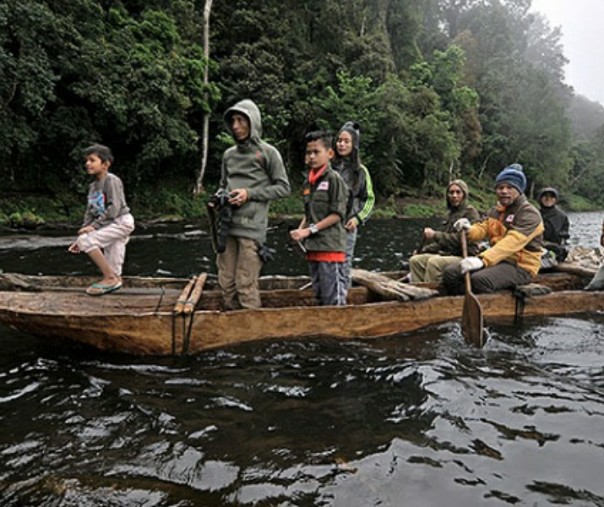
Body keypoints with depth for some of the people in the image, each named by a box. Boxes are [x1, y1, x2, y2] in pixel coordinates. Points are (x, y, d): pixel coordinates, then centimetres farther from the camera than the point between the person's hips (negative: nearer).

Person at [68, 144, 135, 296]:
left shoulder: (111, 180, -12)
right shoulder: (93, 186, 14)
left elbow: (114, 208, -21)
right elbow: (90, 212, 14)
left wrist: (95, 225, -22)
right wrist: (83, 230, 3)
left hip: (122, 222, -9)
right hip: (111, 225, 9)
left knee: (87, 240, -20)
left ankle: (111, 277, -14)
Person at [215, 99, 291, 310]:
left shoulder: (267, 152, 1)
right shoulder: (229, 155, 16)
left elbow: (283, 187, 0)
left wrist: (249, 194, -10)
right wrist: (218, 197, 3)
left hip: (251, 225, -5)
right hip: (227, 224, 5)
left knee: (246, 285, -7)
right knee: (226, 283, 8)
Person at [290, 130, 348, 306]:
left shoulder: (334, 179, -8)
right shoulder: (308, 183, 14)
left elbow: (337, 214, -12)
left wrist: (310, 230, -14)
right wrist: (300, 230, 1)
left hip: (330, 247, -8)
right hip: (312, 247, 8)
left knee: (334, 297, -4)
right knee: (319, 295, 15)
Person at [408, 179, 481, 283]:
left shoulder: (470, 212, -7)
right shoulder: (451, 213, 18)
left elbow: (460, 239, -18)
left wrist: (435, 235, -18)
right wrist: (424, 250, 11)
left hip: (465, 257, -8)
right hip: (448, 254, 8)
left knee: (433, 262, -33)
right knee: (415, 260, -7)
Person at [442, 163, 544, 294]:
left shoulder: (529, 213, -11)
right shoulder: (495, 211, 15)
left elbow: (512, 242, -27)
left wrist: (483, 260, -40)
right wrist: (469, 230, -22)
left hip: (520, 265, -8)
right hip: (498, 259, 8)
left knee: (479, 279, -35)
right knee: (451, 272, -9)